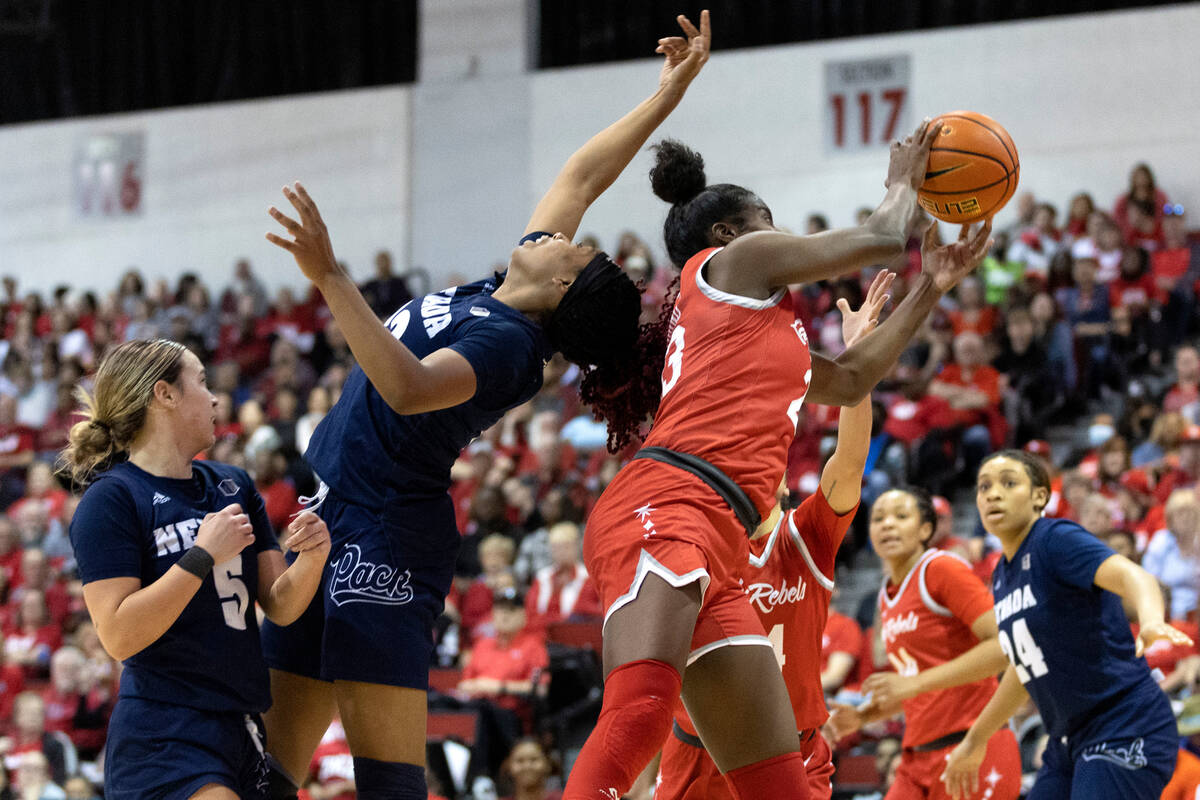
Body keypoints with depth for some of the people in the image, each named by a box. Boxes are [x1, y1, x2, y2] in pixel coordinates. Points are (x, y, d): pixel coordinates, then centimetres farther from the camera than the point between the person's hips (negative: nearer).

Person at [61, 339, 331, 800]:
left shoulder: (234, 486, 12)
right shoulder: (112, 499, -9)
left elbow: (279, 606, 12)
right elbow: (118, 636, -18)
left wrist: (311, 559, -8)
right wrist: (202, 557, -19)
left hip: (240, 728, 8)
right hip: (163, 740, -8)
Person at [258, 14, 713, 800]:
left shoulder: (506, 345, -17)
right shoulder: (499, 297, 8)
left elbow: (407, 387, -36)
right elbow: (582, 176, 19)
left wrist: (332, 279, -42)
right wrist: (669, 92, 18)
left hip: (384, 540, -10)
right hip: (332, 528, 10)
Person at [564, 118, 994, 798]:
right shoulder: (735, 260, 13)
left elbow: (850, 382, 45)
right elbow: (882, 239, 15)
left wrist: (930, 289, 46)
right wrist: (903, 183, 36)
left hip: (718, 547, 10)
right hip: (667, 506, -10)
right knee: (640, 715, -33)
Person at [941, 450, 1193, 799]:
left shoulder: (1056, 539, -12)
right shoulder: (1003, 577, 13)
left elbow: (1132, 576, -30)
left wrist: (1151, 621, -52)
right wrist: (975, 740, 34)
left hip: (1125, 734, -9)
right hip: (1070, 745, 9)